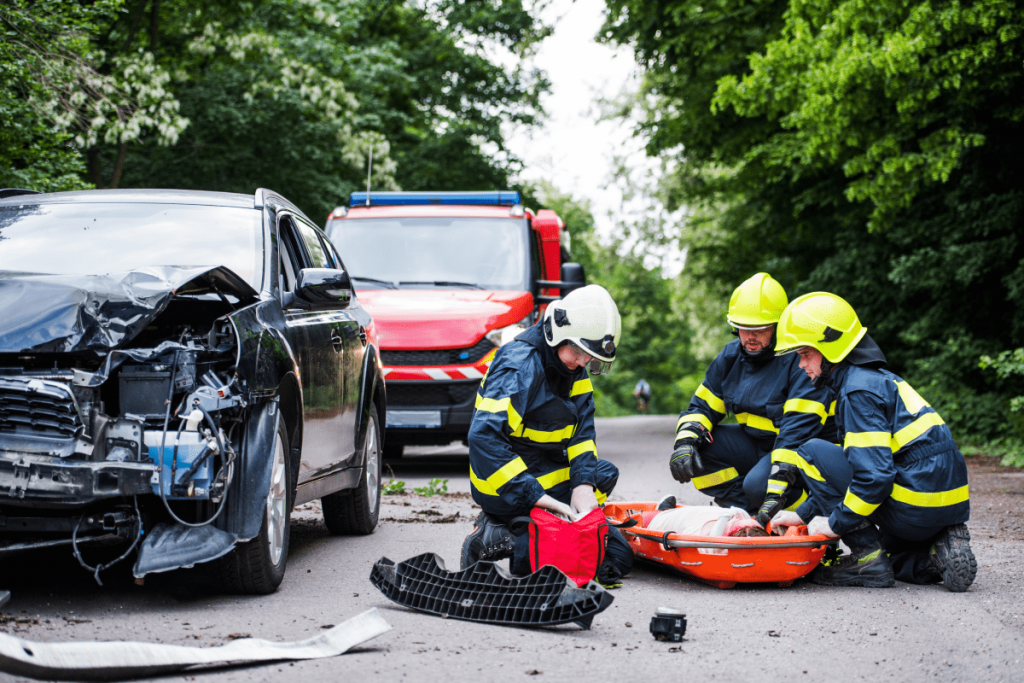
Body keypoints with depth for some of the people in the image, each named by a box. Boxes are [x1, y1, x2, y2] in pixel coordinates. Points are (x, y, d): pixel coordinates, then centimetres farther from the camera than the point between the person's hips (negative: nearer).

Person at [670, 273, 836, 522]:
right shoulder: (732, 356, 1)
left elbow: (799, 427, -31)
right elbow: (702, 405, 6)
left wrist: (777, 488, -38)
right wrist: (685, 441, -18)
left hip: (804, 451, -8)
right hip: (754, 444, 8)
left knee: (758, 485, -34)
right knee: (698, 445, -12)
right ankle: (747, 513, -9)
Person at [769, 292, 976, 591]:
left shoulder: (859, 392, -14)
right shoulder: (878, 378, 18)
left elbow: (874, 475, -23)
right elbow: (860, 461, 23)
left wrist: (836, 523, -10)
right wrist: (803, 514, 19)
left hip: (916, 507, -10)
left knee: (812, 453, -2)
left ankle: (868, 557, -6)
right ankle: (940, 550, 6)